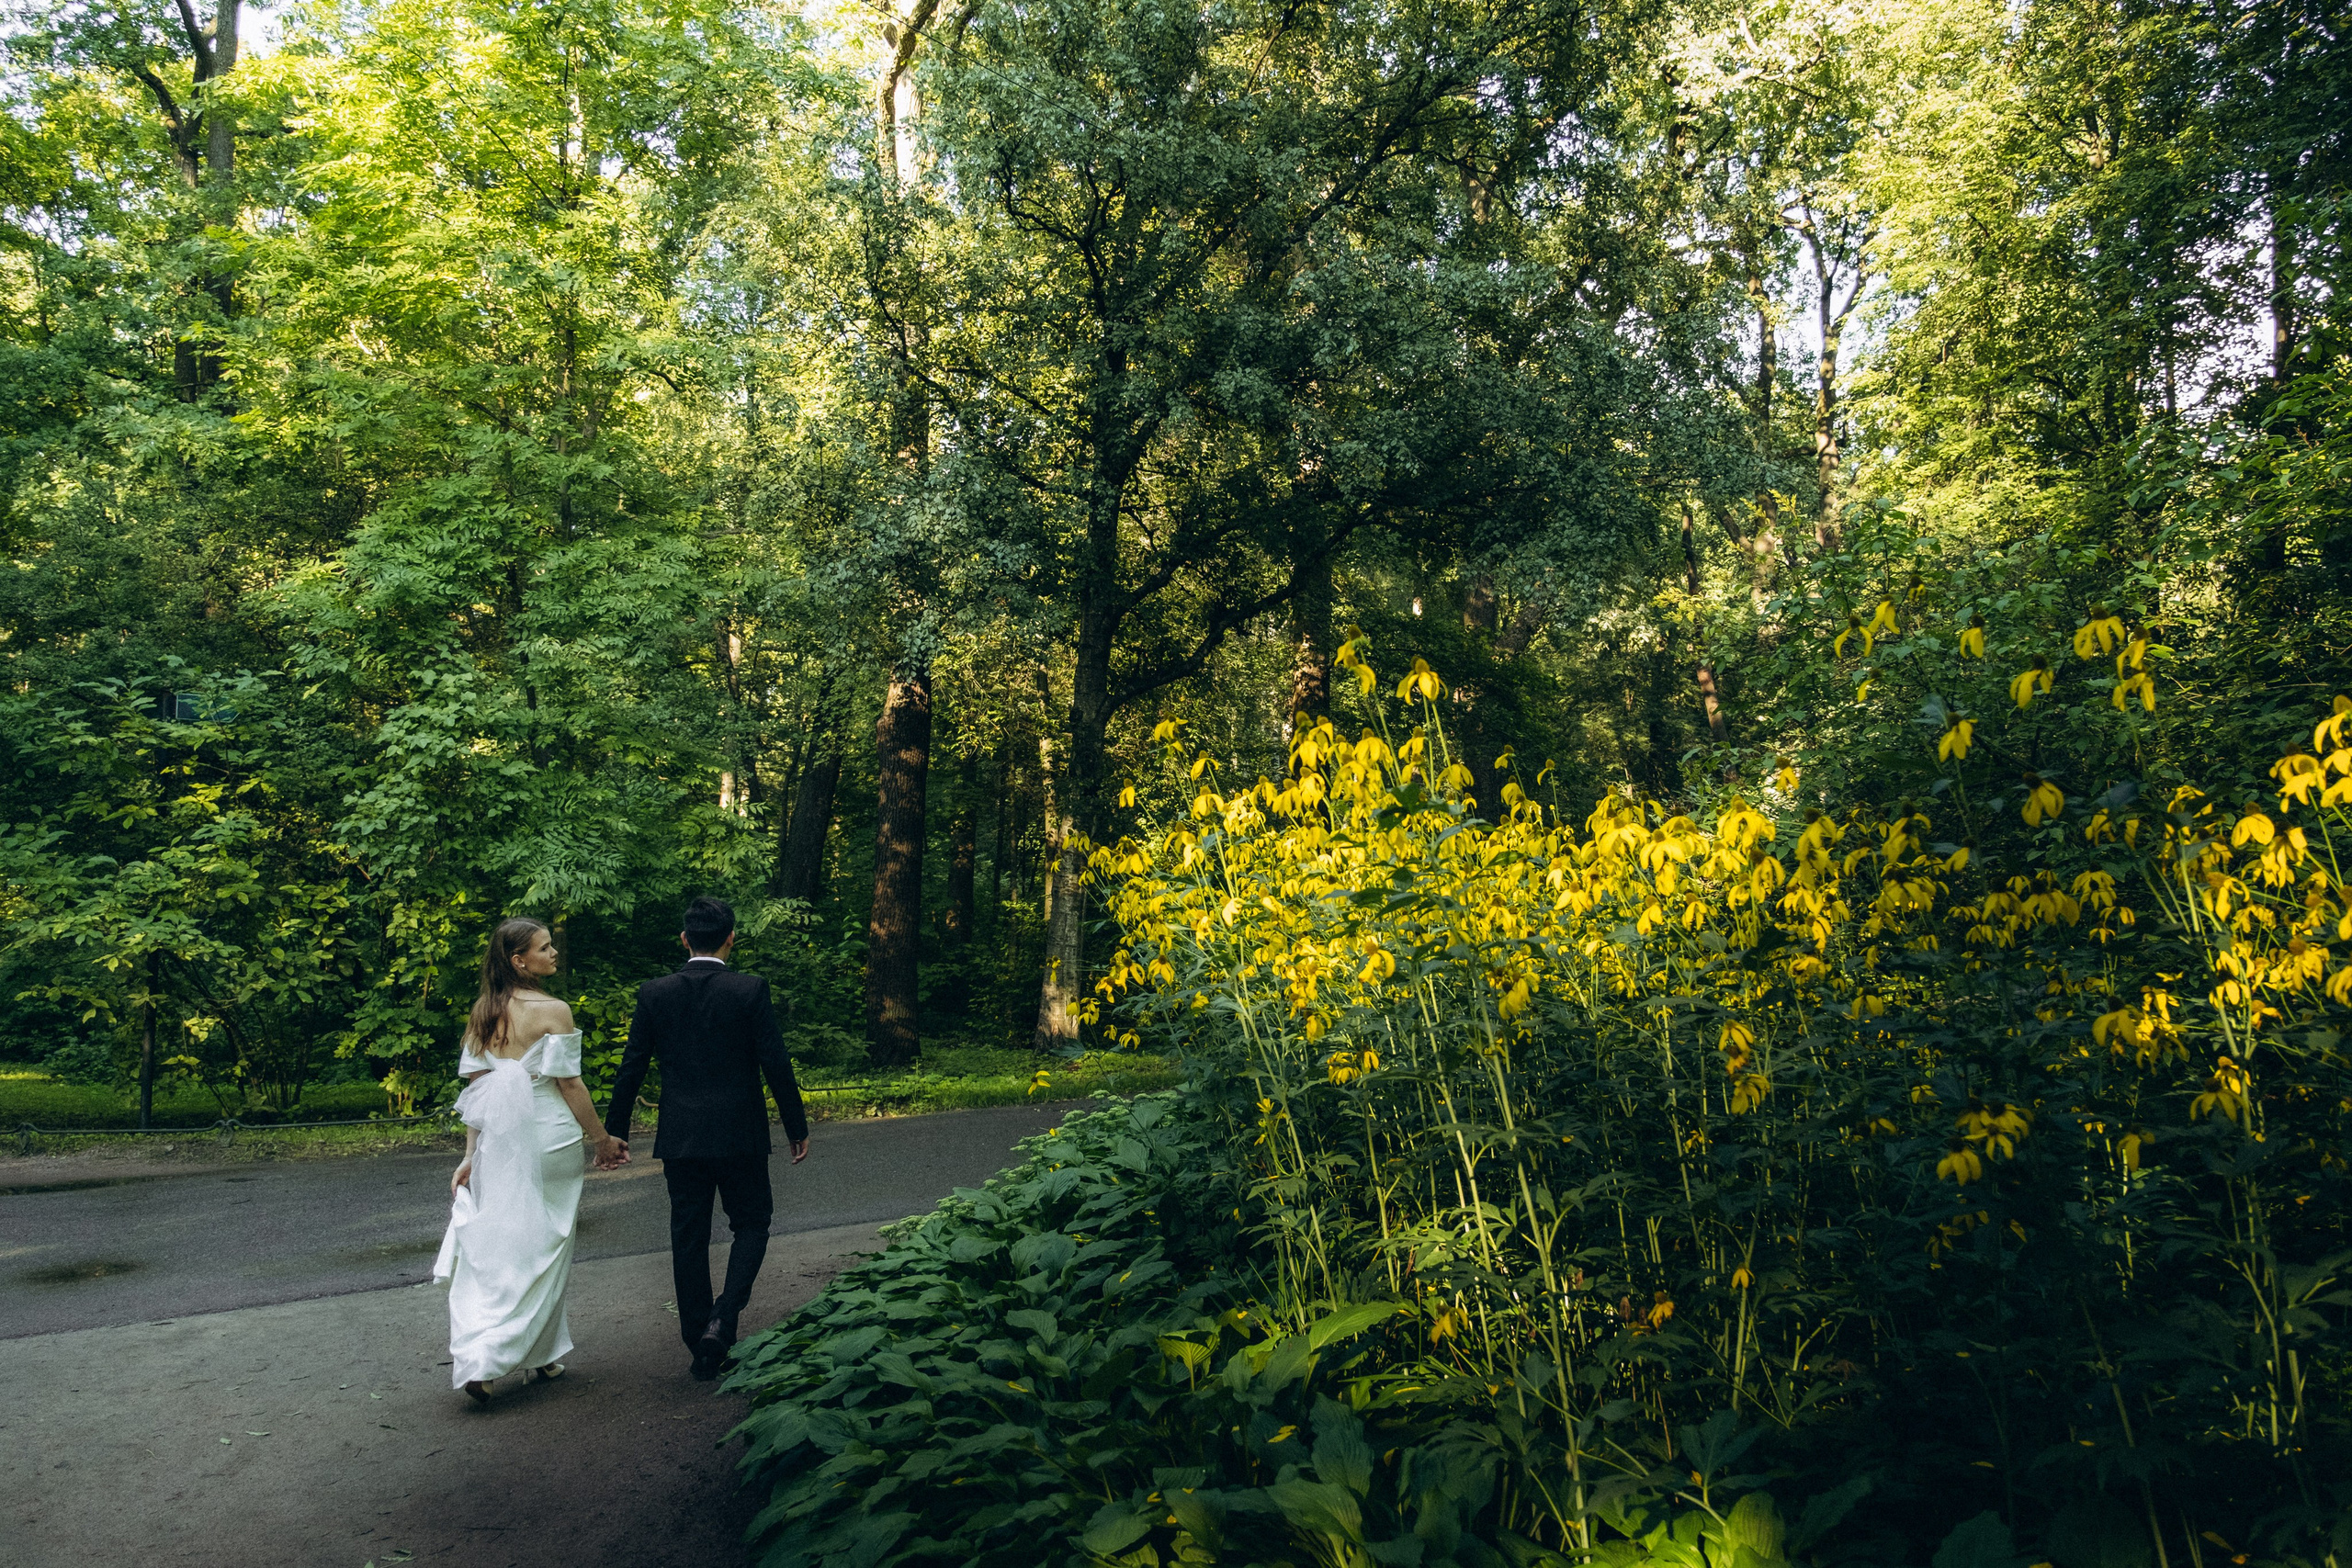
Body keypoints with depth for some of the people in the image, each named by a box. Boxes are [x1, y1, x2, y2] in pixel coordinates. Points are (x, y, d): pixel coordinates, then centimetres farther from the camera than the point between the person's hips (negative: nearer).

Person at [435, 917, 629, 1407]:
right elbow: (570, 1085, -11)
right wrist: (601, 1140, 0)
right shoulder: (552, 1011, -13)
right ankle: (483, 1360, 3)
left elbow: (475, 1088, 5)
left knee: (494, 1245, 13)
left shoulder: (483, 1011, 5)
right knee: (541, 1247, 6)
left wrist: (471, 1155, 8)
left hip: (497, 1140, 6)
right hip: (547, 1140, -6)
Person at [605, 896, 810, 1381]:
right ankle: (722, 1319, -7)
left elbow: (631, 1069, 3)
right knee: (751, 1224, 13)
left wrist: (614, 1132, 13)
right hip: (739, 1136, -2)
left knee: (688, 1237, 11)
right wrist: (797, 1128, 2)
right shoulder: (751, 991, -9)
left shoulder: (654, 994, -1)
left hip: (679, 1139, 3)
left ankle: (699, 1344, 16)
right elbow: (776, 1064, -8)